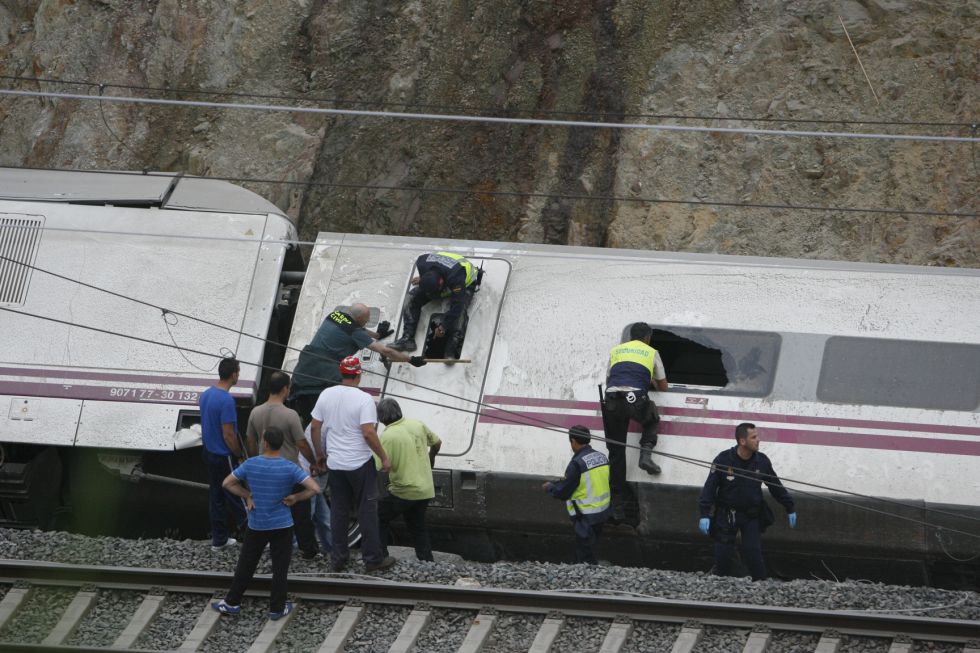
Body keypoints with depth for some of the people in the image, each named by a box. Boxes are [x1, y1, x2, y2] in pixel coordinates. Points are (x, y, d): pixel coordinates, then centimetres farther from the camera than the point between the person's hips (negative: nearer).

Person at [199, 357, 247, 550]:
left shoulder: (206, 395, 4)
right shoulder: (226, 400, -24)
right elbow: (228, 435, -23)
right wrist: (241, 455, -9)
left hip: (210, 452, 8)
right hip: (225, 458, -8)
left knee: (216, 496, 13)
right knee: (237, 497, 0)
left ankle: (219, 539, 19)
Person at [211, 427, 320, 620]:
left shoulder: (250, 464, -9)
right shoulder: (289, 468, -14)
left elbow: (228, 483, -1)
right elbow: (314, 488, -18)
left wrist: (247, 495, 4)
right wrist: (295, 498, -5)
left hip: (256, 526, 2)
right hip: (282, 525, -1)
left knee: (245, 565, 14)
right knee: (280, 568, 8)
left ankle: (232, 603, 22)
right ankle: (277, 608, 14)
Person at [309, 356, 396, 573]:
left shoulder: (327, 395, 0)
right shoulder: (363, 399, -16)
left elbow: (314, 427, 6)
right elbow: (368, 433, -21)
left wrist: (319, 454, 19)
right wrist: (384, 458, -10)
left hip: (335, 463, 5)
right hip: (360, 464, -5)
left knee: (338, 511, 13)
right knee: (367, 511, 4)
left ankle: (338, 558, 15)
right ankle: (373, 559, 7)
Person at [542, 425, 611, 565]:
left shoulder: (577, 463, -22)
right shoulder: (602, 457, 2)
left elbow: (562, 492, -16)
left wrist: (550, 487, 6)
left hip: (586, 517, -8)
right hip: (603, 511, 8)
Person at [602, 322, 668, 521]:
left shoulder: (616, 351, 26)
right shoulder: (651, 353, 20)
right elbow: (663, 387, 28)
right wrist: (653, 382, 50)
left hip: (612, 399, 2)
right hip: (636, 398, -2)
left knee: (616, 454, 6)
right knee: (652, 421, 34)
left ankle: (617, 505, 3)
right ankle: (646, 454, 6)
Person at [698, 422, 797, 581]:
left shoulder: (762, 461, -4)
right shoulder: (723, 460, -13)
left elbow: (776, 486, 9)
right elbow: (710, 487, -10)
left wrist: (790, 508, 14)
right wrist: (704, 514, -17)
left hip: (752, 515, 1)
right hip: (726, 514, -1)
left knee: (753, 553, -10)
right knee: (723, 556, -1)